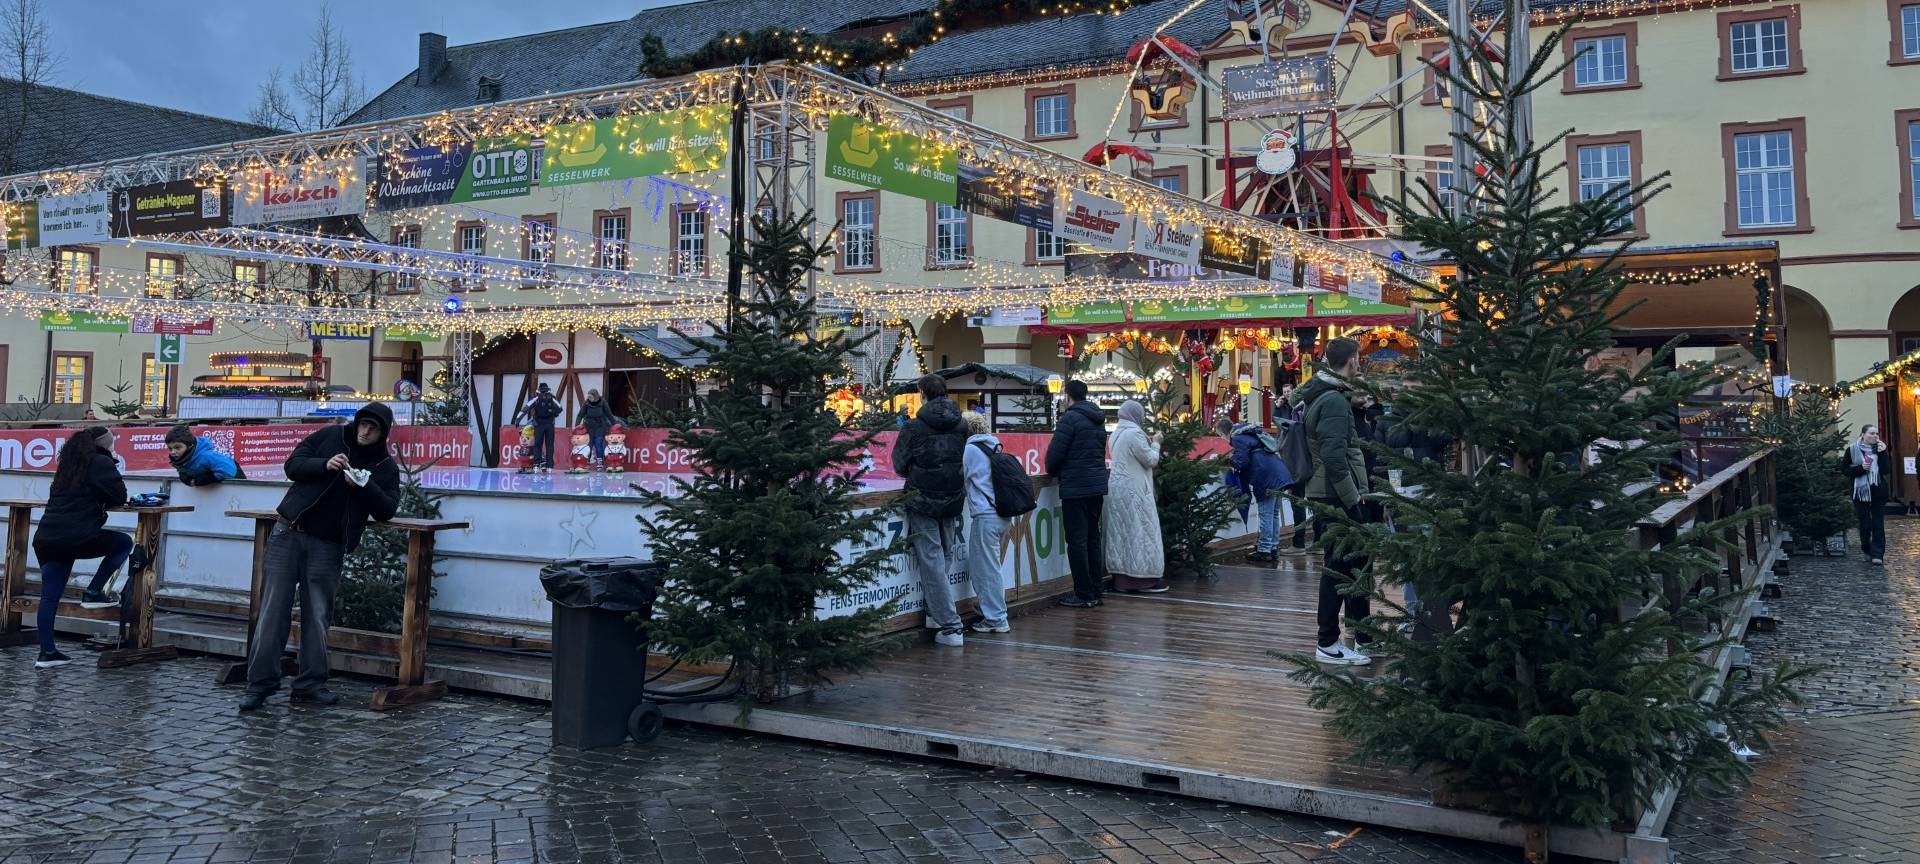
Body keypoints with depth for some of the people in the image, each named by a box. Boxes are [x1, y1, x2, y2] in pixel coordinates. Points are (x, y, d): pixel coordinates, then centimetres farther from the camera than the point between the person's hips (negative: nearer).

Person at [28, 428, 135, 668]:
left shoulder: (68, 464, 21)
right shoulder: (101, 463, -1)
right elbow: (120, 497, 2)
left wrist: (97, 502, 22)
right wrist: (102, 501, 20)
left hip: (46, 538, 8)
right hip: (78, 538, -8)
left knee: (49, 596, 9)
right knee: (124, 543, 15)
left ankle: (47, 653, 11)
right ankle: (93, 593, 9)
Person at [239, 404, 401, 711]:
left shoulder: (385, 466, 5)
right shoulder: (330, 436, 5)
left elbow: (387, 510, -3)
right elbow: (293, 465, 2)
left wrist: (364, 484, -19)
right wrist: (324, 465, -16)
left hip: (328, 547, 0)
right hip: (289, 534, 0)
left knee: (318, 616, 1)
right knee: (273, 611, -2)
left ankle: (310, 683, 10)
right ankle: (260, 683, 3)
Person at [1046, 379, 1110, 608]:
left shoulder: (1070, 417, -10)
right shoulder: (1098, 420, 16)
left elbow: (1055, 451, -13)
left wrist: (1052, 471, 8)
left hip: (1075, 486, -8)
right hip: (1098, 485, 8)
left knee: (1077, 540, -4)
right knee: (1093, 538, 13)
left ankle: (1084, 595, -4)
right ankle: (1096, 591, 16)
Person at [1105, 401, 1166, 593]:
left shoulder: (1117, 433, 13)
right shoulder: (1134, 433, -14)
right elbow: (1151, 460, -11)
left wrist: (1148, 442, 16)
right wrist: (1155, 443, 4)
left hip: (1116, 486, 9)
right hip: (1133, 490, -9)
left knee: (1121, 533, 9)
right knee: (1140, 532, -3)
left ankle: (1121, 578, 12)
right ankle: (1142, 579, -1)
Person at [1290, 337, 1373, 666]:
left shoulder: (1317, 395, 13)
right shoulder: (1334, 401, -17)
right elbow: (1335, 458, -24)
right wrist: (1353, 500, -20)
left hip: (1328, 496, 10)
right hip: (1336, 499, -10)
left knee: (1356, 562, 16)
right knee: (1339, 567, -4)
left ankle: (1364, 638, 24)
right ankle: (1328, 645, 3)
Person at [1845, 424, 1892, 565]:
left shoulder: (1880, 448, 5)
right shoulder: (1852, 450, 0)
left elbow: (1886, 470, -5)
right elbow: (1846, 471, -1)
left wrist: (1882, 453, -13)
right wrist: (1860, 468, -17)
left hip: (1879, 492, 1)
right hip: (1861, 492, -1)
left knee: (1878, 524, -2)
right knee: (1865, 524, 2)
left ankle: (1877, 554, -2)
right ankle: (1867, 550, 21)